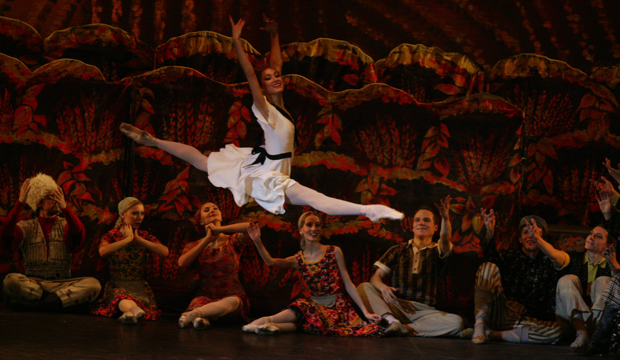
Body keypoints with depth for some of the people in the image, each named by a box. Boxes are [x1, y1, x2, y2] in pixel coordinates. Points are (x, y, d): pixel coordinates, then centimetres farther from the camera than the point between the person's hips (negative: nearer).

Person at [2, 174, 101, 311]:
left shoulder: (64, 225, 14)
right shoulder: (27, 227, 13)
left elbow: (78, 234, -9)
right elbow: (8, 234, -9)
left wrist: (64, 207, -23)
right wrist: (20, 203, -16)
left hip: (61, 283, 2)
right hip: (33, 283, -1)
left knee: (93, 284, -29)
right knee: (11, 280, -34)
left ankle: (35, 305, -33)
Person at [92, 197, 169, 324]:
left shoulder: (145, 236, 16)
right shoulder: (111, 235, 9)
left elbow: (164, 252, -6)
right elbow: (103, 251, -17)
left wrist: (138, 239, -3)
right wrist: (128, 239, -10)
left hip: (139, 286, 3)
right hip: (117, 285, -3)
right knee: (119, 295, -41)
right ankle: (137, 310, -70)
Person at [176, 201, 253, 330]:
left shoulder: (232, 241, 10)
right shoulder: (194, 246, 15)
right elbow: (182, 263, -8)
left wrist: (218, 229, -7)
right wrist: (207, 239, -4)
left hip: (231, 296, -1)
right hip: (205, 296, 1)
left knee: (232, 302, -38)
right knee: (197, 303, -35)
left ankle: (193, 313, -50)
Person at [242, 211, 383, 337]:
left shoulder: (334, 252, 4)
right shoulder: (298, 260, 9)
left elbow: (348, 284, 3)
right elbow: (270, 261, -9)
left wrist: (365, 312, -2)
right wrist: (257, 241, -25)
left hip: (338, 305, -2)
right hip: (316, 305, 2)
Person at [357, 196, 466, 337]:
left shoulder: (436, 252, 16)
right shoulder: (397, 250, 18)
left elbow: (445, 240, -8)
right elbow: (376, 277, 9)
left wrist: (445, 218, -30)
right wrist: (382, 287, -17)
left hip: (423, 311, 0)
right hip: (395, 307, 1)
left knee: (456, 322, -30)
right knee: (364, 287, -23)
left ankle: (405, 328, -35)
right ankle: (392, 320, -42)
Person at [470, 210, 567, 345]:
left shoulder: (548, 261, 11)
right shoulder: (511, 257, 15)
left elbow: (560, 259, -16)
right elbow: (492, 255, -8)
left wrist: (537, 238, -36)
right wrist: (490, 233, -32)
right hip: (500, 312, 0)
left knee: (555, 331, -32)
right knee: (489, 267, -15)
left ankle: (492, 334, -24)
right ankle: (480, 325, -30)